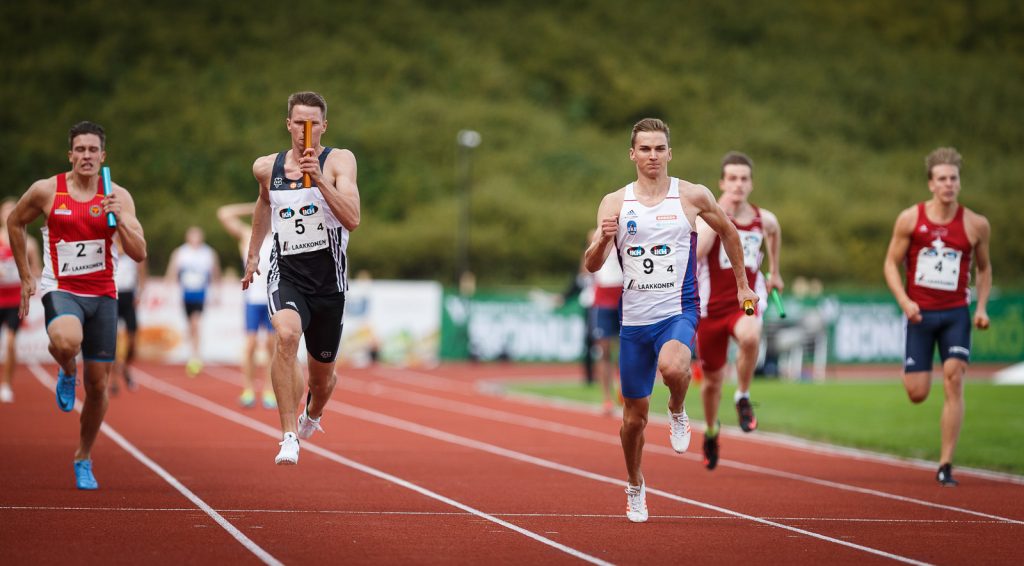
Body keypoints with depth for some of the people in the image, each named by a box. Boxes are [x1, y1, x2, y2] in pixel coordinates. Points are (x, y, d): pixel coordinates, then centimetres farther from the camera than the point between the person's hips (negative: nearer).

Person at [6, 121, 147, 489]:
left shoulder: (118, 196, -1)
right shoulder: (46, 191, -4)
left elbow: (139, 254, -6)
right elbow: (15, 222, 14)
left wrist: (119, 219, -22)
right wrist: (26, 277, 12)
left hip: (102, 295, 2)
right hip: (61, 290, -2)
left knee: (97, 385, 4)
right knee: (66, 341, -37)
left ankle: (84, 459, 26)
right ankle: (66, 373, 1)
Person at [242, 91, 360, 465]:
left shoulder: (339, 161, -7)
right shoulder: (267, 167, 5)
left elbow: (352, 220, -20)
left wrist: (320, 180, -30)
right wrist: (252, 255, 32)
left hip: (328, 281, 0)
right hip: (285, 275, 1)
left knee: (322, 378, 13)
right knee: (287, 334, -33)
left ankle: (312, 414, 52)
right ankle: (289, 436, -30)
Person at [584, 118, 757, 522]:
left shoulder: (693, 197, -1)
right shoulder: (614, 203, 1)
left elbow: (727, 231, 17)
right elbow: (592, 265, -4)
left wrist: (742, 285, 19)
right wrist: (603, 240, -25)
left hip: (679, 312, -2)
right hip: (634, 318, 2)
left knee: (672, 367, -35)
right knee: (635, 414, 8)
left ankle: (677, 414, -1)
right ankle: (635, 486, 33)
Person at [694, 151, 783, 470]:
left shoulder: (764, 220, 2)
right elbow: (695, 254, -31)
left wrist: (774, 271, 32)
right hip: (711, 308, -1)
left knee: (750, 336, -37)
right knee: (712, 379, 12)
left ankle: (743, 397, -12)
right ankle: (711, 432, 43)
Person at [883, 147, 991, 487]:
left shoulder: (976, 225, -2)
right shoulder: (910, 219, -5)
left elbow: (984, 268, 13)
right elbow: (891, 264, 0)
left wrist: (982, 307, -1)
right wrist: (904, 302, -15)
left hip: (955, 313, 0)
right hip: (920, 313, 0)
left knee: (954, 381, -14)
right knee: (917, 394, -2)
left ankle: (945, 465, -8)